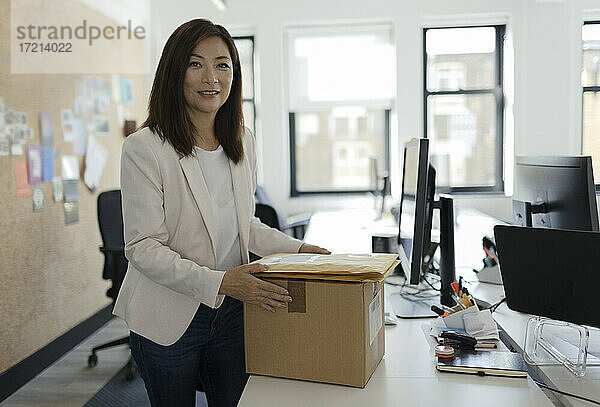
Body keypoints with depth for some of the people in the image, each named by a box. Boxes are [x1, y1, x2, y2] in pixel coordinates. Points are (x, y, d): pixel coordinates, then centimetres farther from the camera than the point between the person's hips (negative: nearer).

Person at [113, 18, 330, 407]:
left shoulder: (243, 142, 5)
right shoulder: (144, 148, -15)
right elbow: (144, 248, -18)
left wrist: (296, 248, 4)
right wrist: (219, 281, -27)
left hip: (231, 313, 5)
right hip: (169, 320, -4)